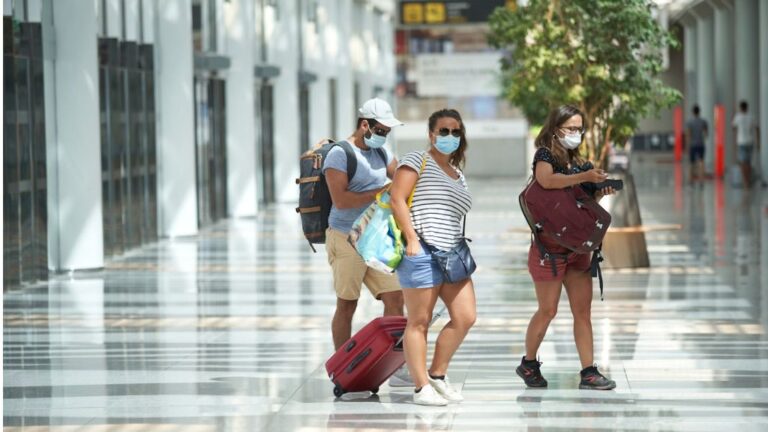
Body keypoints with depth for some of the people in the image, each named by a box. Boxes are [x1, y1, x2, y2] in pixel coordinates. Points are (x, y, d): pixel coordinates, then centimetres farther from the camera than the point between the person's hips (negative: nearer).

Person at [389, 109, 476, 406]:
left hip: (452, 255, 8)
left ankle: (438, 374, 14)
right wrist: (412, 239, -17)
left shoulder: (458, 175, 23)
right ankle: (422, 387, 0)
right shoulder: (418, 161, 1)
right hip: (422, 252, -8)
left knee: (465, 317, -1)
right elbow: (396, 198, -9)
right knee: (419, 321, -3)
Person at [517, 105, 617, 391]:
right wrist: (584, 177, -33)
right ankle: (528, 364, 16)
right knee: (548, 310, -2)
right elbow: (546, 180, -28)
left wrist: (599, 193, 1)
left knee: (583, 311, 0)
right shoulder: (545, 155, -5)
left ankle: (589, 372, -1)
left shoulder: (578, 162, 15)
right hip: (549, 246, -7)